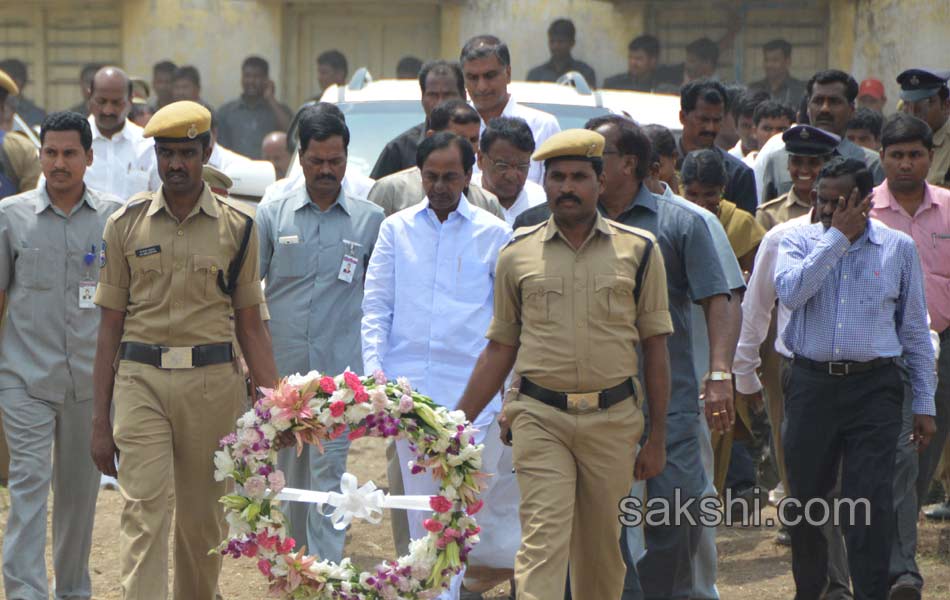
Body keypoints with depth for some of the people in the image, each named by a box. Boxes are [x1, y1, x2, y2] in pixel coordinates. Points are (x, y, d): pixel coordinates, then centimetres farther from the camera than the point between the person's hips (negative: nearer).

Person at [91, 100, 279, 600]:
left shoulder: (237, 226, 5)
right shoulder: (126, 223, 5)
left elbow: (250, 324, 9)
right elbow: (111, 323, 8)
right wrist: (100, 419, 4)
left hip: (213, 381, 1)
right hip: (141, 379, -1)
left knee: (204, 519, 8)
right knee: (143, 511, -11)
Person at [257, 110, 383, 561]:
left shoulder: (370, 220, 4)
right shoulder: (272, 216, 5)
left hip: (340, 368, -2)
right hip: (283, 366, 2)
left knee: (329, 471, -10)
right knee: (292, 470, 11)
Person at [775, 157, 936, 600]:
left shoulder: (898, 248, 6)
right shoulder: (799, 241, 5)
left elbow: (914, 329, 10)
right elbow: (790, 292, -17)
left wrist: (924, 404, 8)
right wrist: (837, 237, -12)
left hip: (874, 388, -1)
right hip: (811, 384, 1)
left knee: (871, 502, -8)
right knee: (806, 495, 9)